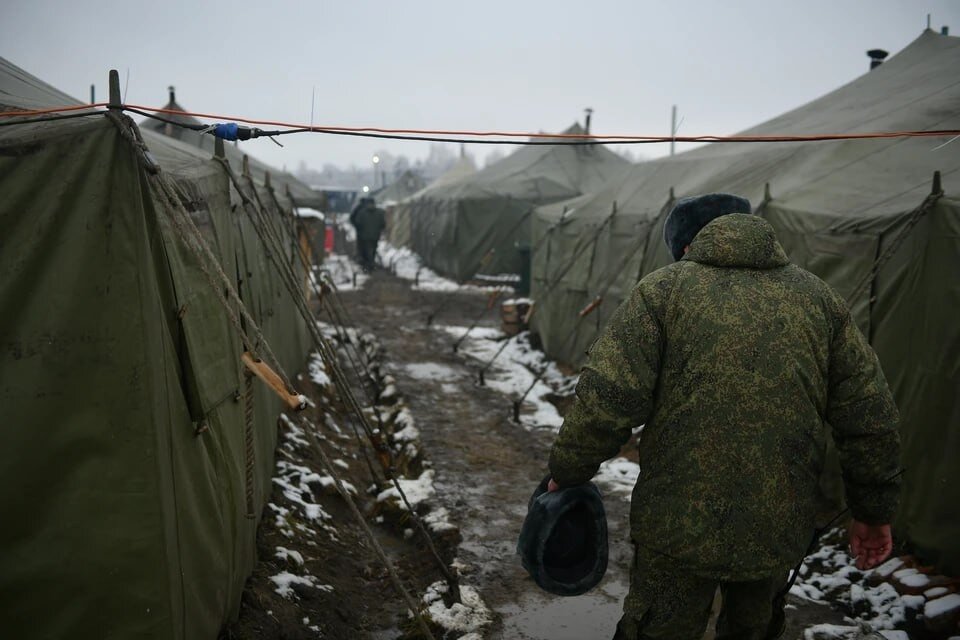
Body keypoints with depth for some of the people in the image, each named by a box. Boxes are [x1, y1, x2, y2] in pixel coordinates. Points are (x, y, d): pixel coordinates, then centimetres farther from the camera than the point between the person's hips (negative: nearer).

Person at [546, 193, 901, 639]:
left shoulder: (662, 289, -5)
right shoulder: (818, 297, 7)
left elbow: (605, 402, -13)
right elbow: (870, 420, 5)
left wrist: (567, 473, 1)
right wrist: (874, 511, 15)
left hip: (679, 524, -3)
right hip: (780, 533, 4)